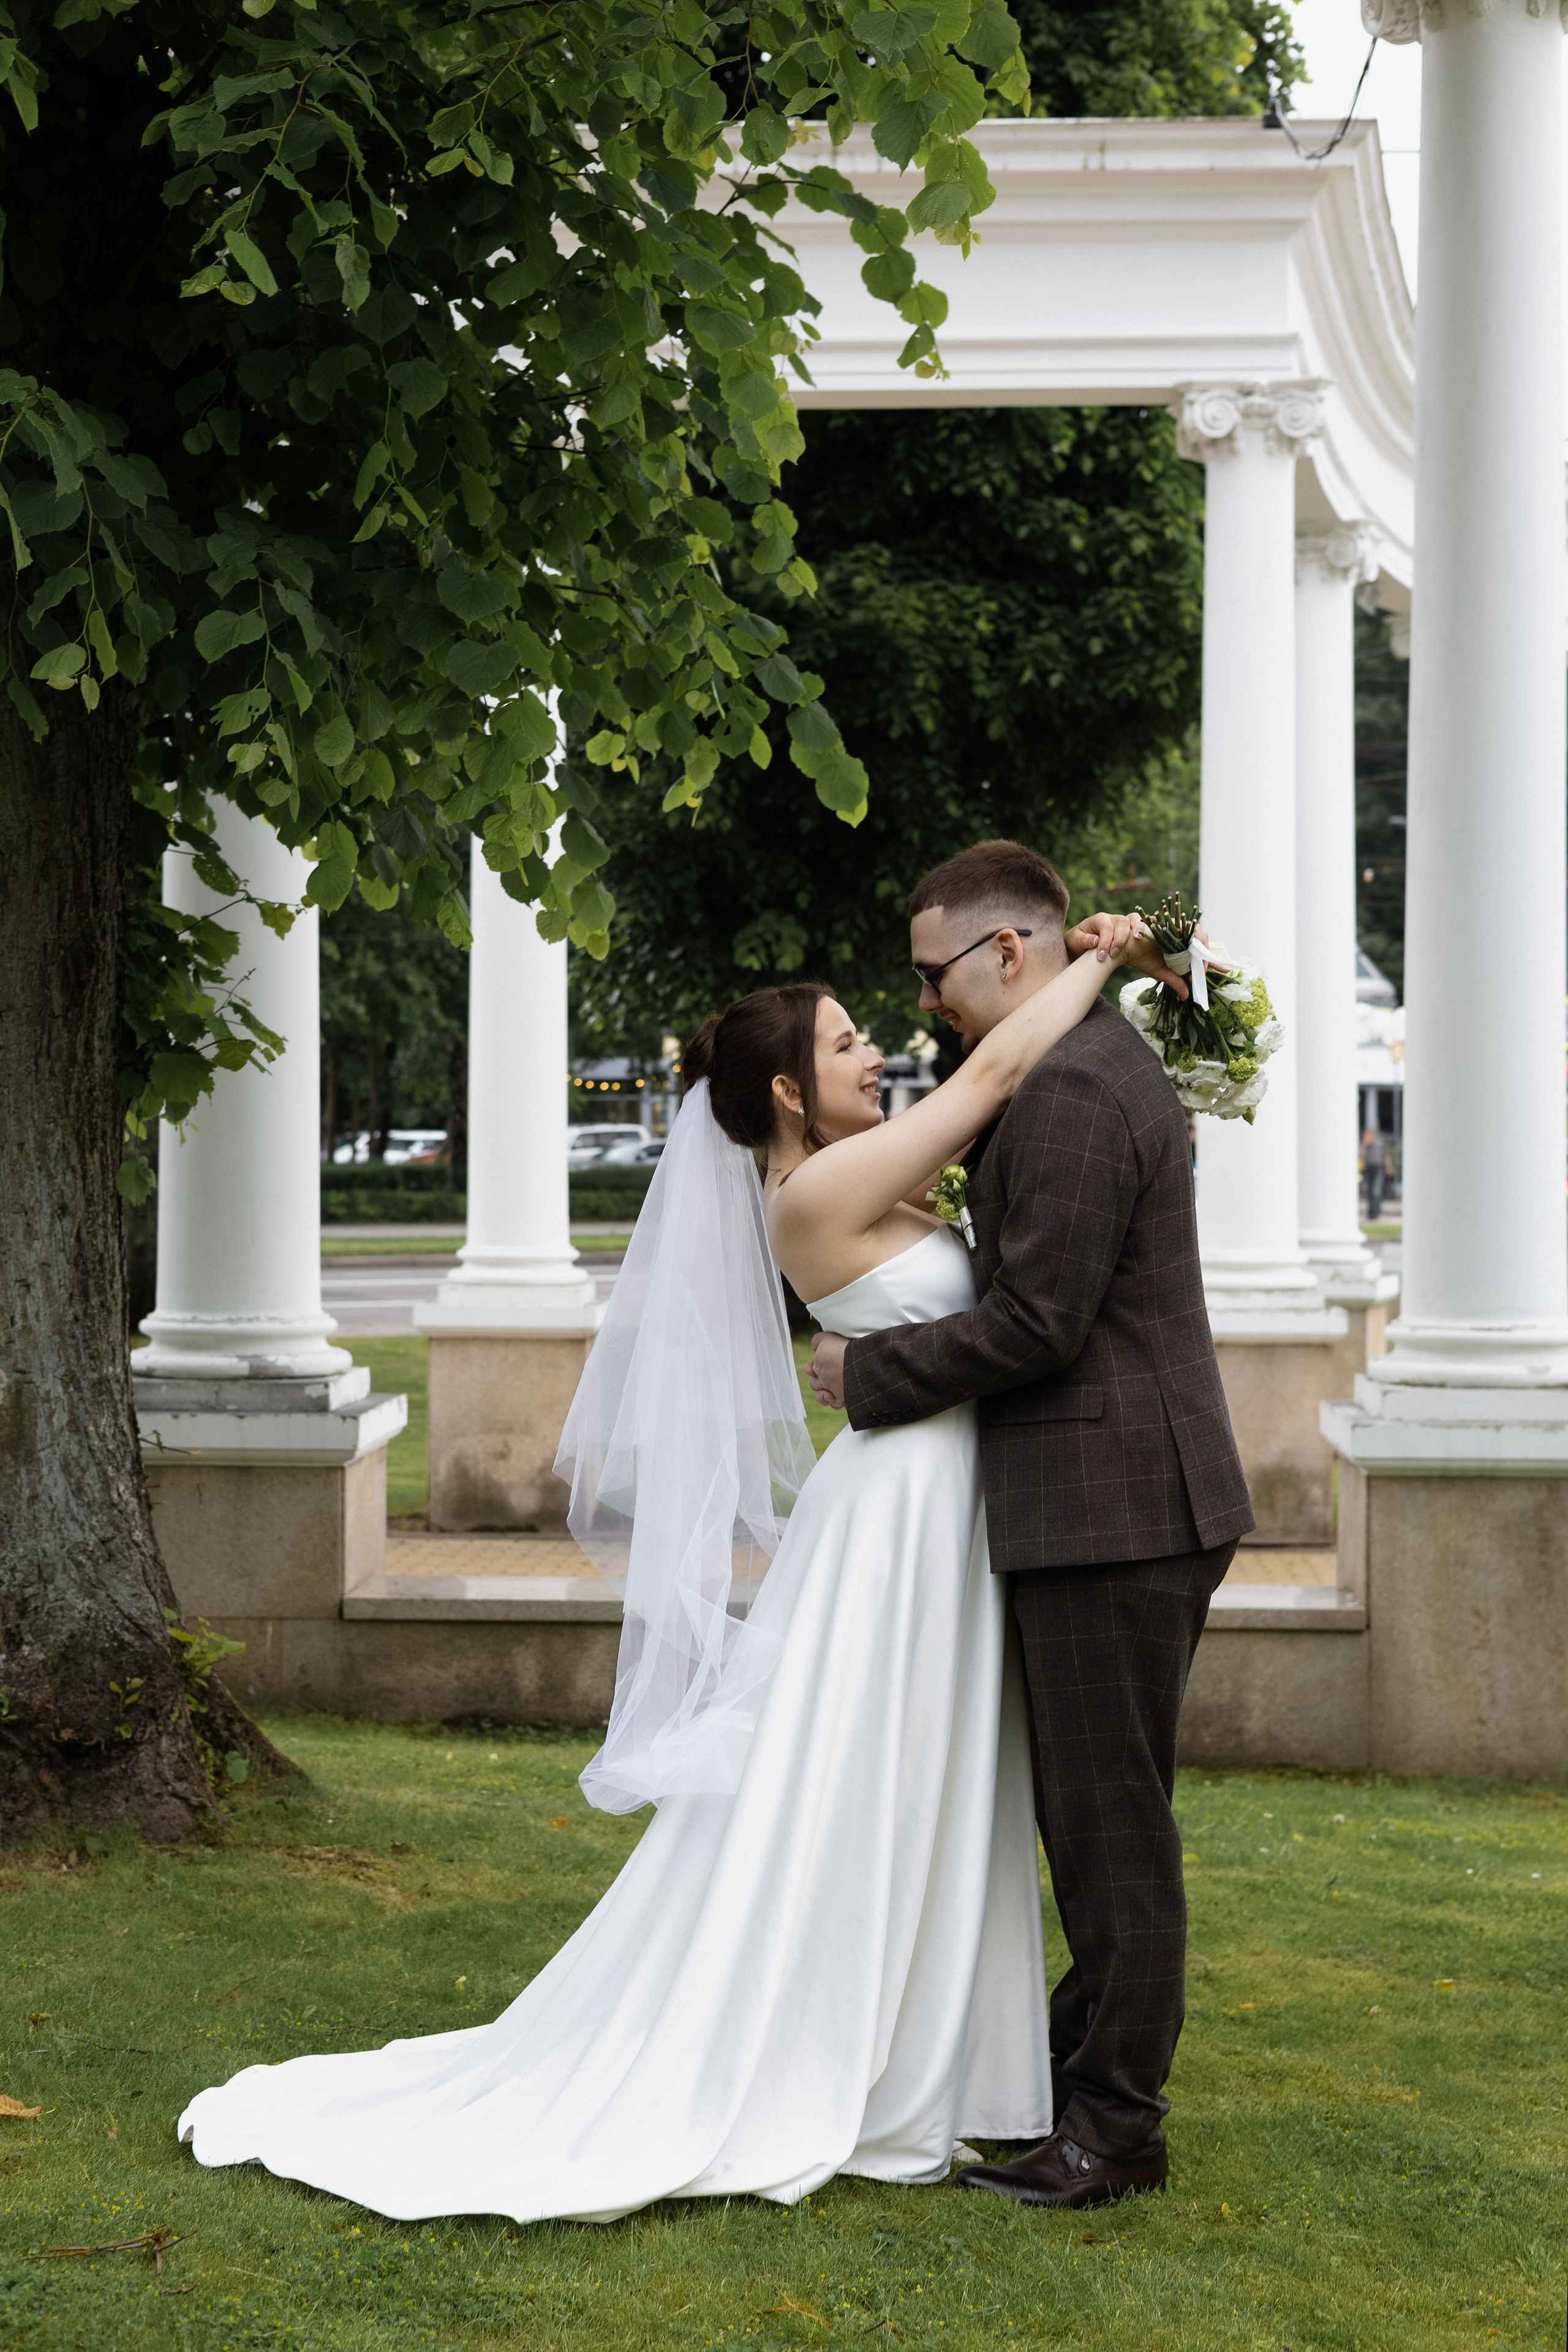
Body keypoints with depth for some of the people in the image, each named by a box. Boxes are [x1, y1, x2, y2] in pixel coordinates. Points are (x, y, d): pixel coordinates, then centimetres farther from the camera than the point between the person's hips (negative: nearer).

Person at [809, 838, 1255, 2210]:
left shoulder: (1071, 1094, -18)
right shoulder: (1106, 1069, 16)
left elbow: (1035, 1323, -21)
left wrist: (872, 1374, -8)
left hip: (1115, 1516, -11)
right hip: (1136, 1505, 11)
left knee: (1113, 1827, -3)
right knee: (1099, 1818, 17)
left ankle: (1115, 2130, 5)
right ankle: (1092, 2064, 27)